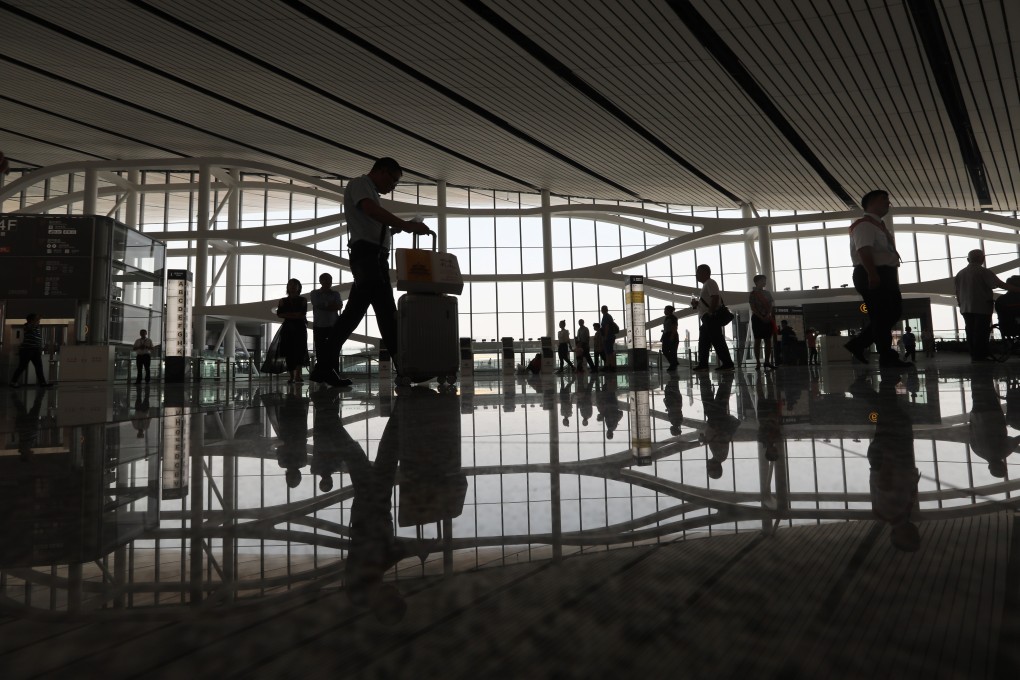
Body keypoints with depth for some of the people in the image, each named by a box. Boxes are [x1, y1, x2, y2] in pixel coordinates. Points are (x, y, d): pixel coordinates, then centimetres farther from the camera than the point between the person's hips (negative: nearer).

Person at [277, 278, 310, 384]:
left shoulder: (303, 300, 8)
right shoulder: (283, 301, 12)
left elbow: (303, 314, -6)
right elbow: (279, 314, 0)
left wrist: (288, 314, -6)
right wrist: (295, 315, -8)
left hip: (300, 328, -2)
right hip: (288, 328, 2)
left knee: (300, 350, -16)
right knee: (289, 352, -2)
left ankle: (298, 375, -27)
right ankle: (292, 376, 2)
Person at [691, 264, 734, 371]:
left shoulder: (710, 283, -8)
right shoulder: (706, 285, 23)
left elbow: (715, 298, -22)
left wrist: (711, 313, -26)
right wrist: (696, 304, 13)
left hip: (711, 317, -11)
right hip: (707, 318, 11)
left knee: (717, 340, -11)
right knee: (703, 342, 12)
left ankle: (727, 363, -10)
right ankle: (703, 364, 15)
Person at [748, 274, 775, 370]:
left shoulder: (767, 293, 14)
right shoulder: (753, 293, 0)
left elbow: (771, 306, 7)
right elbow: (753, 308, -7)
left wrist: (768, 316, -11)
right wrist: (761, 317, -16)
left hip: (767, 318, 5)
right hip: (757, 318, -5)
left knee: (768, 340, 1)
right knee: (758, 340, -6)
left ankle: (767, 361, 5)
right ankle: (758, 363, -6)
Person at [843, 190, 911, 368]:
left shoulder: (880, 225, 23)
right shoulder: (864, 225, -10)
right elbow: (864, 251, -23)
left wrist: (892, 277, 24)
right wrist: (872, 274, -32)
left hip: (885, 274, 10)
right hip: (872, 276, -10)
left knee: (893, 313, 11)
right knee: (881, 316, -6)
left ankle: (858, 344, 15)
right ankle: (887, 357, 1)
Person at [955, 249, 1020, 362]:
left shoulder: (960, 273, 10)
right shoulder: (984, 272, -9)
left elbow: (958, 292, 14)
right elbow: (1000, 284, -18)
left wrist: (961, 305, 22)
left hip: (966, 309, 6)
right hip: (982, 308, -6)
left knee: (971, 332, 8)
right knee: (981, 332, -3)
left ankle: (973, 355, 11)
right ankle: (981, 355, -4)